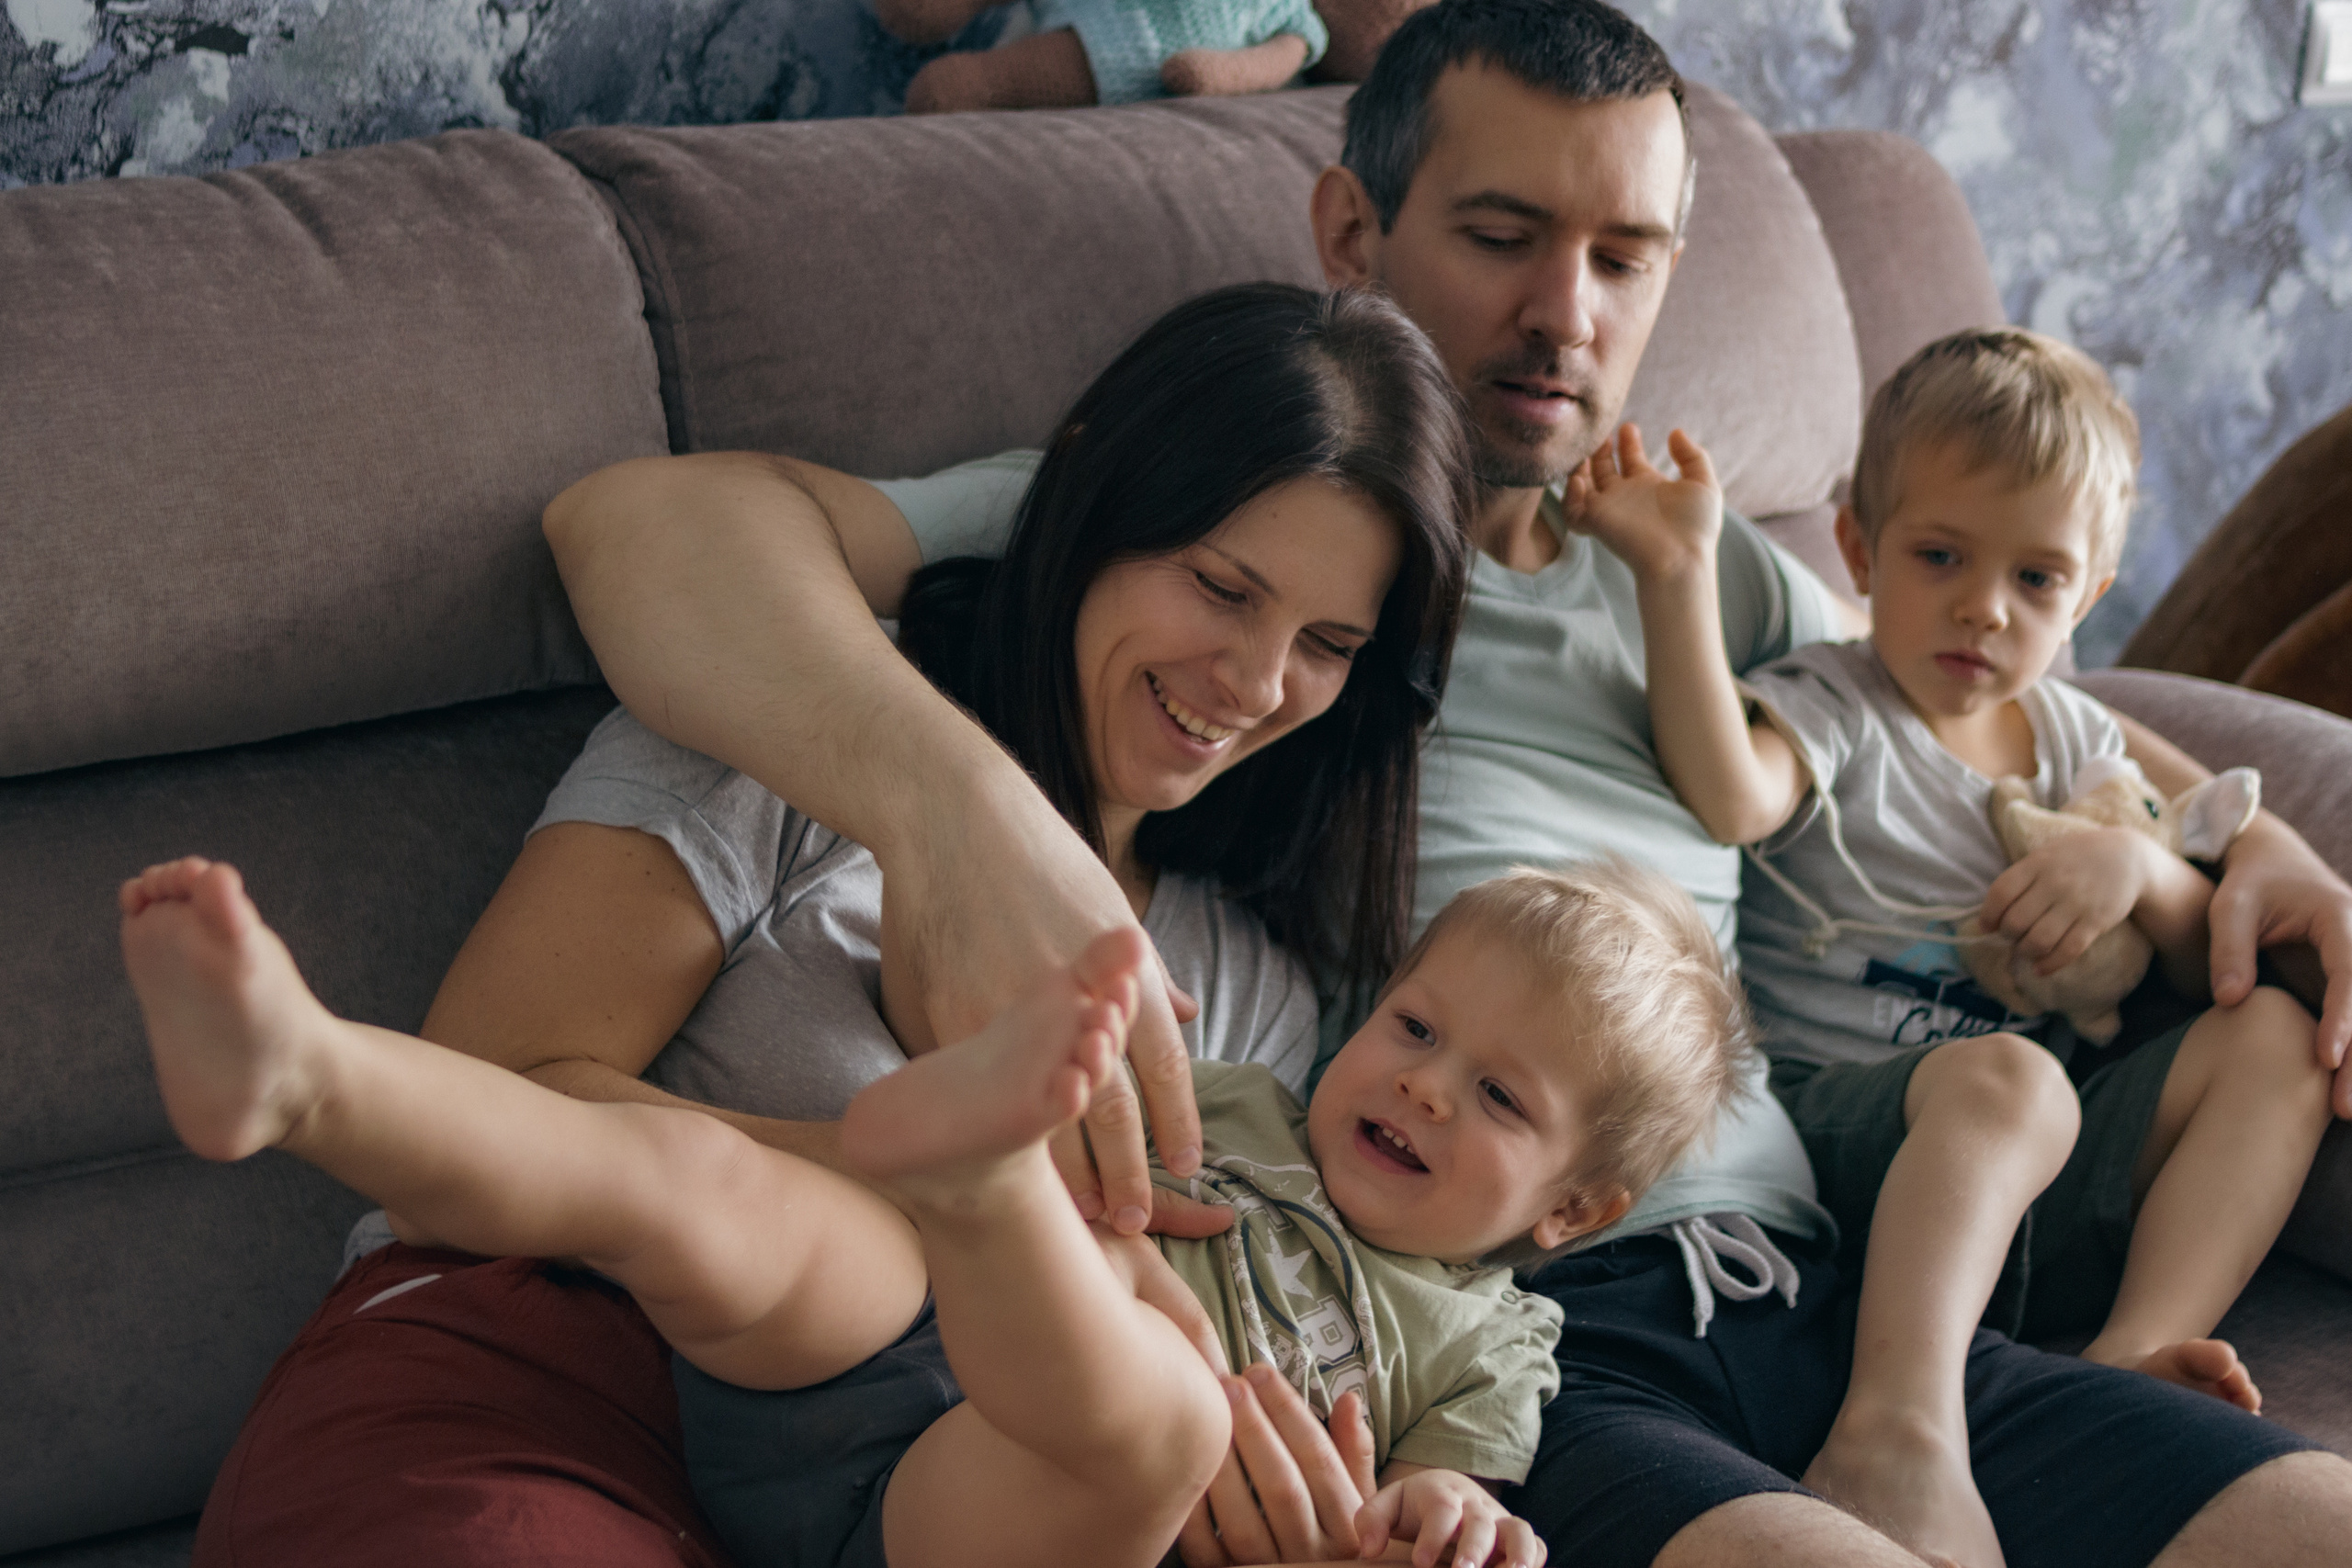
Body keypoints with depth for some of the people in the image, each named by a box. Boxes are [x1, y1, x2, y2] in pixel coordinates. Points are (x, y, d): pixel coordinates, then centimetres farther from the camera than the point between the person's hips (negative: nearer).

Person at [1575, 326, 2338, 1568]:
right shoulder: (1826, 710, 3)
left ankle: (2137, 1349, -24)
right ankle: (1899, 1424, -55)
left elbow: (2206, 962, 20)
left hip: (2047, 1180, 7)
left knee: (2274, 1036, -7)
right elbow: (1727, 800, -24)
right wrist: (1677, 578, -30)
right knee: (2008, 1080, -36)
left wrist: (2140, 869, -2)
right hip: (1835, 1122, -6)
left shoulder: (2072, 741, 21)